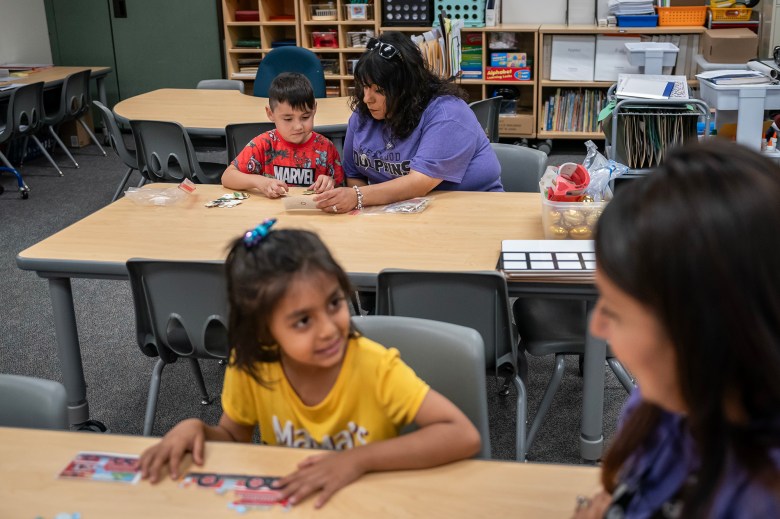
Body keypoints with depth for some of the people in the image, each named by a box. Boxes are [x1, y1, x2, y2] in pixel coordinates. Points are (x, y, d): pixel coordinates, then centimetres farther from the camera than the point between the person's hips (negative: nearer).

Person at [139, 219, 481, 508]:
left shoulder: (375, 368, -21)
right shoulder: (249, 367, -12)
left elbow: (465, 437, -26)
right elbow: (234, 438, 5)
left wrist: (359, 459, -33)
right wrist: (195, 428, -16)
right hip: (288, 505, 2)